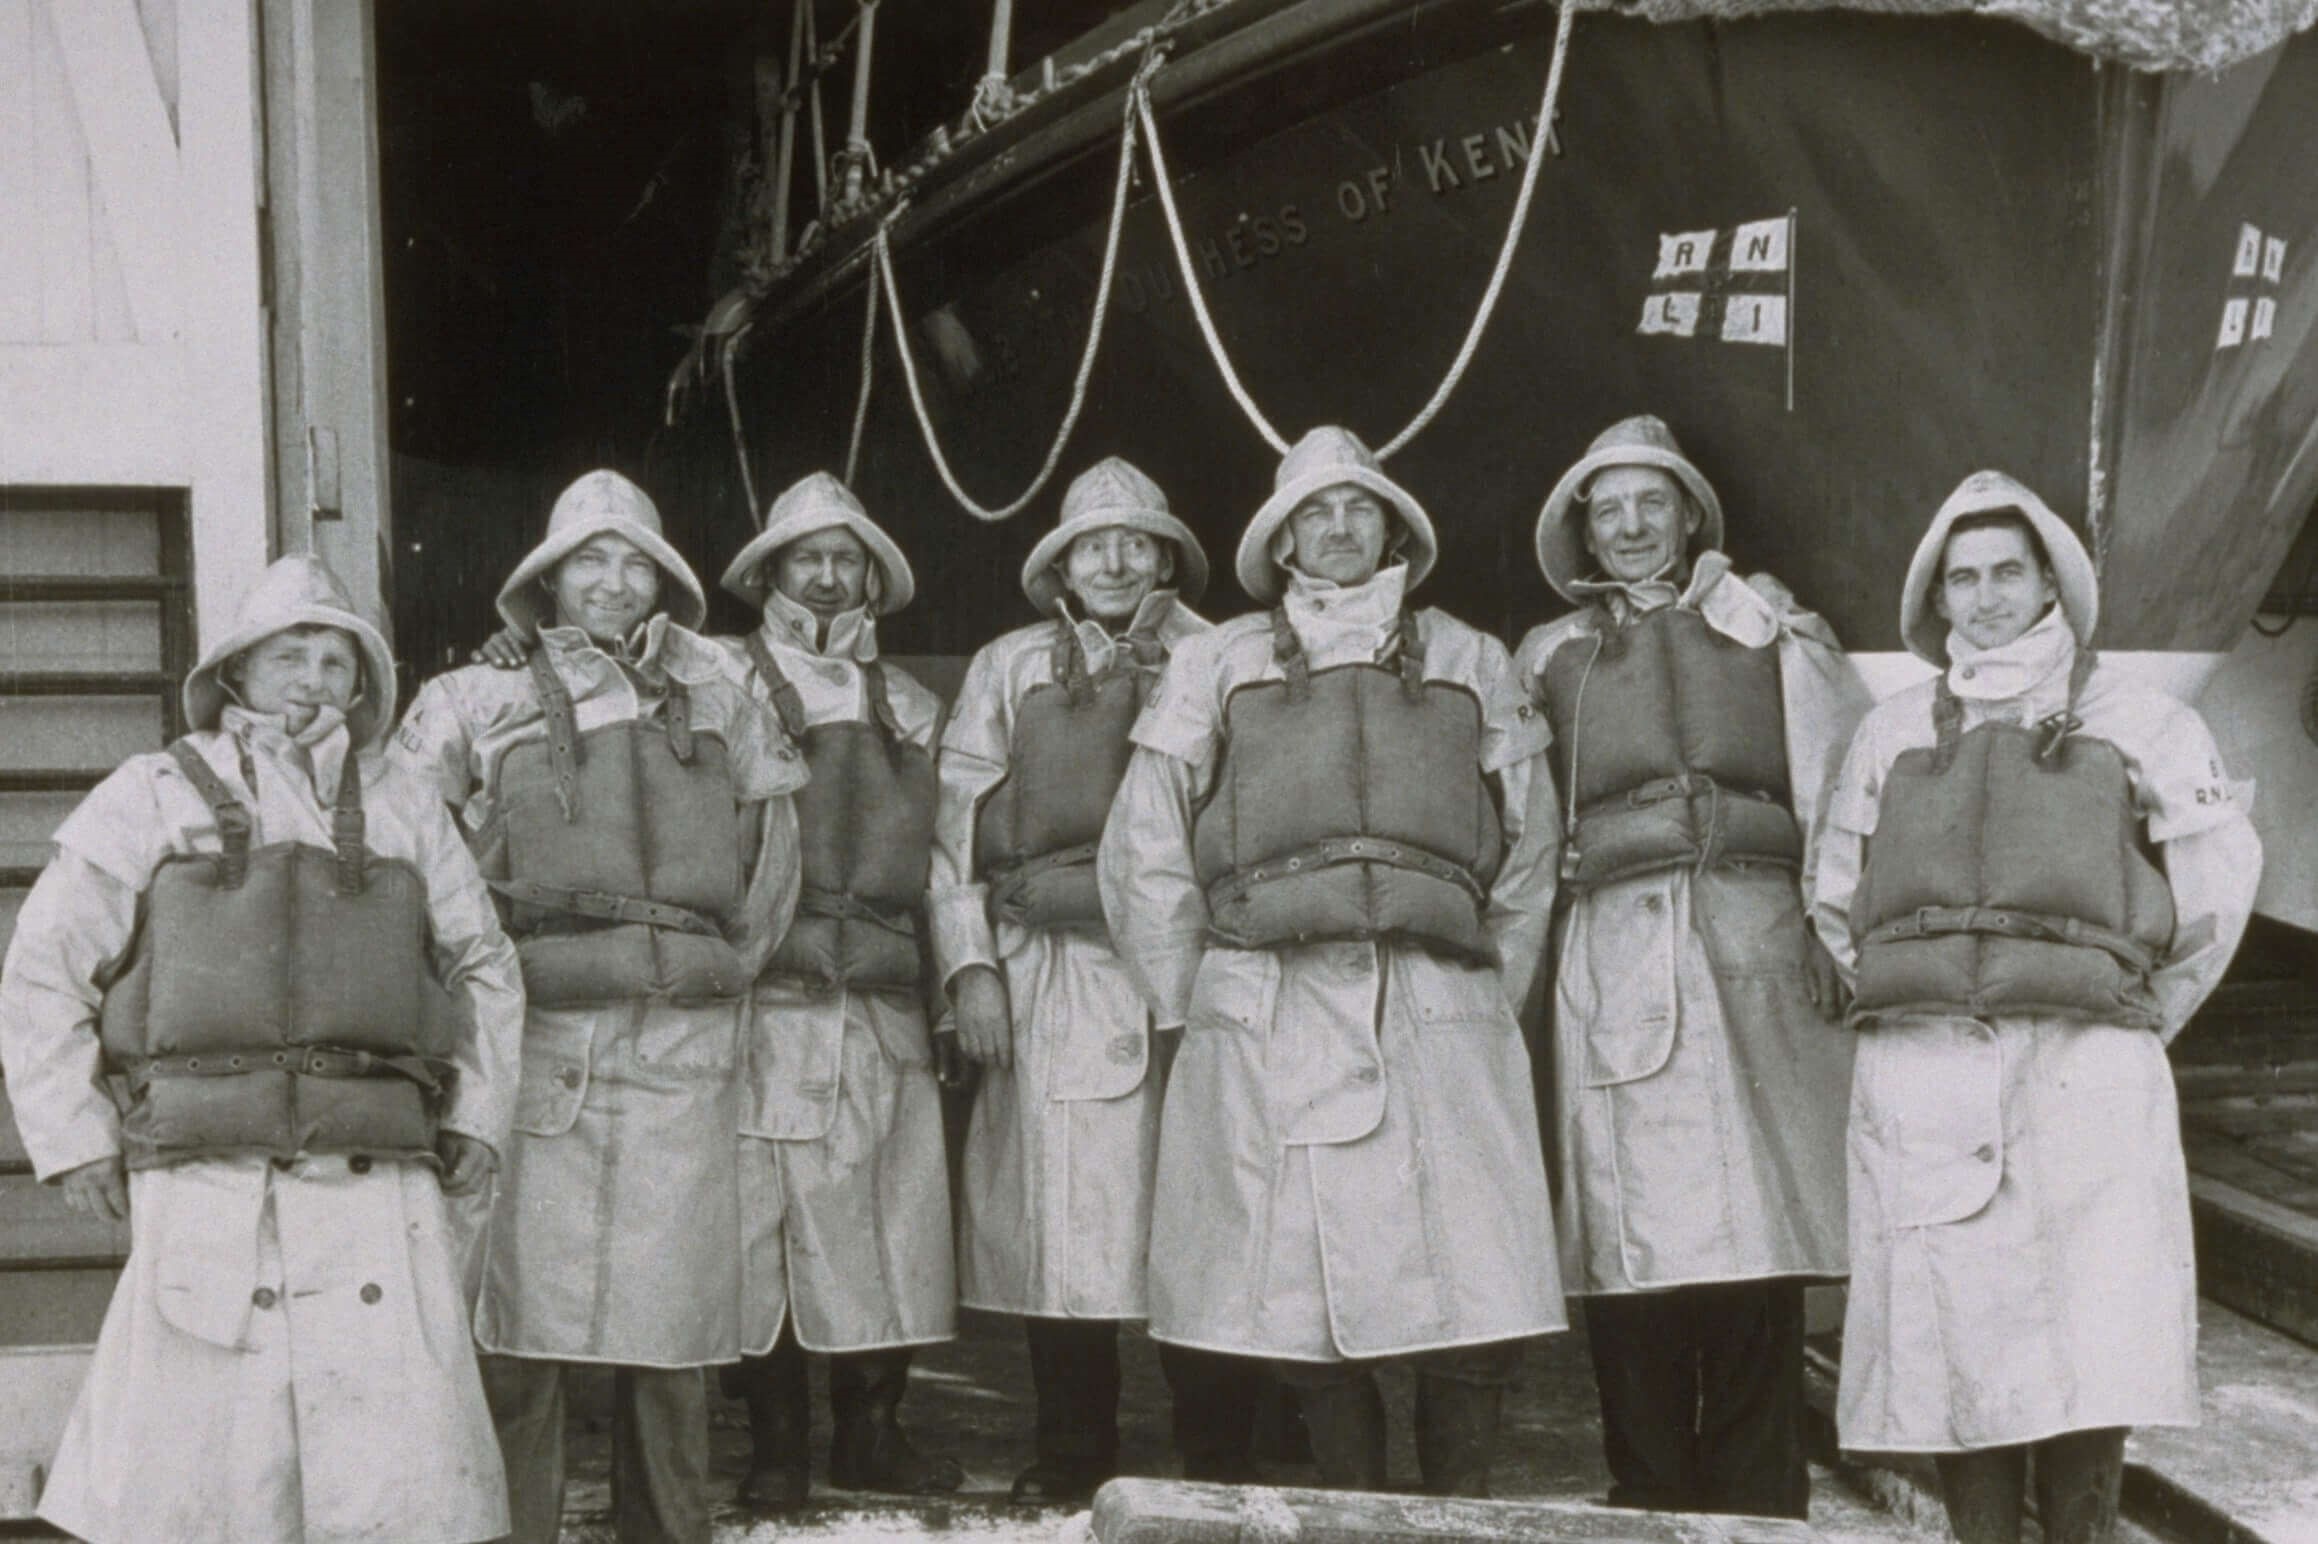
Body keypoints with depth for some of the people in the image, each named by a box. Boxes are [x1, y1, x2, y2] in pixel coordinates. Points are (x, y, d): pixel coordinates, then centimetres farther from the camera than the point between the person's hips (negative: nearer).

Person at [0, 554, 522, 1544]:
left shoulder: (405, 812, 18)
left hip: (379, 1189, 2)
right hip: (205, 1190, -2)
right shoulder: (153, 798, 10)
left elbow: (486, 969, 26)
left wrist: (477, 1118, 15)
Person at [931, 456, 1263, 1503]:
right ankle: (1071, 1456, 13)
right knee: (1056, 1221, 1)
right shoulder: (1008, 669, 15)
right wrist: (971, 965, 0)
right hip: (1045, 977, 2)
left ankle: (1214, 1459, 5)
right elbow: (956, 825, 10)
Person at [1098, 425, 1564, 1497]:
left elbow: (1527, 853, 18)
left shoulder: (1469, 662, 20)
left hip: (1437, 1010, 1)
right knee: (1301, 1314, -4)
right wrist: (1190, 1002, 8)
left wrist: (1491, 993, 9)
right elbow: (1143, 853, 14)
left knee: (1478, 1306, -9)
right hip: (1267, 1021, 0)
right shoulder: (1216, 663, 17)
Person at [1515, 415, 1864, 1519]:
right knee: (1628, 1250, -3)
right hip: (1612, 958, 1)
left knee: (1751, 1234, -6)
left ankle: (1757, 1505, -1)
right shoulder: (1551, 655, 20)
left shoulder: (1766, 623, 16)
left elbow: (1839, 791, 8)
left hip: (1752, 941, -1)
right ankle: (1650, 1502, 5)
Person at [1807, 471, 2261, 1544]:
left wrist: (2150, 1014, 7)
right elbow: (1832, 894, 23)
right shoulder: (1894, 730, 17)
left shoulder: (2127, 719, 11)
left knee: (2093, 1337, -10)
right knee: (1951, 1333, -2)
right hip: (1920, 1068, 2)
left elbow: (2220, 865, 10)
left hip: (2085, 1063, -2)